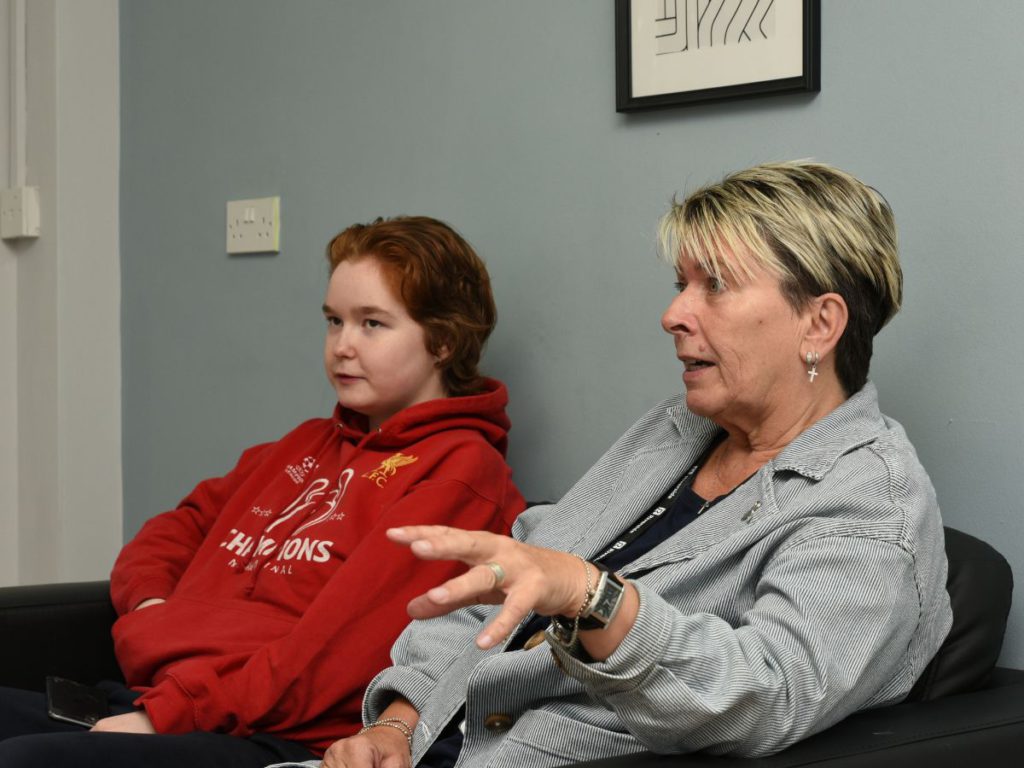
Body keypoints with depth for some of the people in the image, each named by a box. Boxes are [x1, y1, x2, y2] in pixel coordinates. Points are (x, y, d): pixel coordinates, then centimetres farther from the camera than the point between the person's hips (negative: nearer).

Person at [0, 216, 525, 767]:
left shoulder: (460, 468, -2)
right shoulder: (307, 446, 26)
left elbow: (337, 647, -12)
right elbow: (178, 529, 31)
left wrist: (168, 712, -15)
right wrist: (150, 604, 7)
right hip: (153, 696, 8)